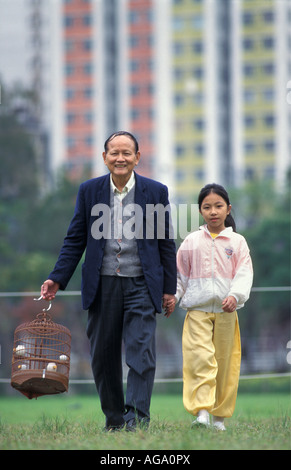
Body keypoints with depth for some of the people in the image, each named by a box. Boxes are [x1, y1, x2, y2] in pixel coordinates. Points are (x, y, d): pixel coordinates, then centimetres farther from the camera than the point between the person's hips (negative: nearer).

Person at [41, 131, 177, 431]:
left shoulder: (155, 192, 2)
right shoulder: (89, 191, 5)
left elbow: (166, 243, 6)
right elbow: (75, 240, 8)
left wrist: (169, 288, 5)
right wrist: (57, 279, 0)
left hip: (141, 285, -2)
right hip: (102, 284, 2)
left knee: (141, 351, -13)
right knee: (103, 356, 7)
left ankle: (137, 417, -14)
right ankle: (113, 419, 19)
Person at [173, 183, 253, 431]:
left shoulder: (237, 242, 6)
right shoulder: (191, 242, 9)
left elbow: (244, 274, -3)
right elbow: (179, 275, 14)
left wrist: (235, 296, -20)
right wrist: (172, 296, -1)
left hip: (226, 311, 1)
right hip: (197, 310, -1)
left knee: (225, 363, 3)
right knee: (200, 357, -17)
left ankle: (220, 415, 13)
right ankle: (201, 410, -23)